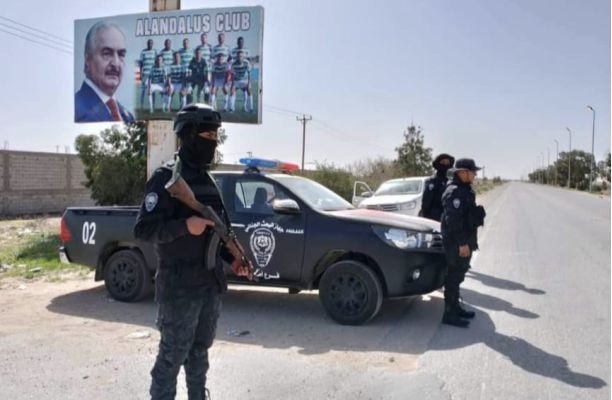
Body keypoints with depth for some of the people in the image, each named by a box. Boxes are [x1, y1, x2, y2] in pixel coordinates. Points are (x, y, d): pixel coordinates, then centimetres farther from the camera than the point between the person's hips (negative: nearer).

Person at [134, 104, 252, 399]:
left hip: (211, 284, 8)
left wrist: (232, 259, 7)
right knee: (172, 357, 3)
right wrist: (186, 225, -28)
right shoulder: (166, 178, -12)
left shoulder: (208, 180, 13)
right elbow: (143, 230, -17)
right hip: (180, 286, -7)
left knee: (199, 351, 19)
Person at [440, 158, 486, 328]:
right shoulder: (454, 192, -18)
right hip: (456, 243, -10)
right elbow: (453, 220, -24)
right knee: (453, 276, -4)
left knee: (458, 275, 18)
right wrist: (461, 243, -24)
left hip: (464, 241, 10)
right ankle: (449, 314, 3)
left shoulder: (465, 190, 14)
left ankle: (455, 307, 30)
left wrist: (468, 242, 20)